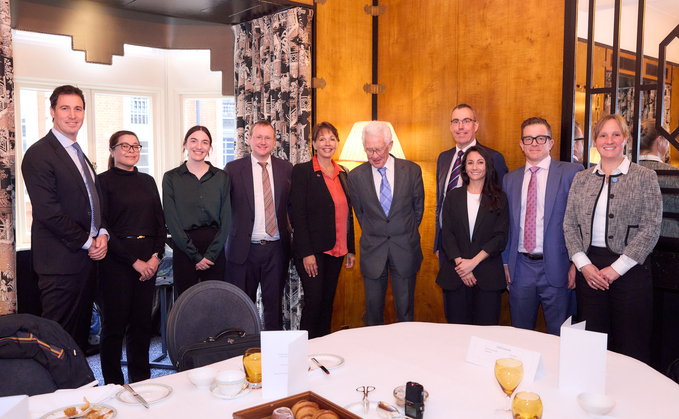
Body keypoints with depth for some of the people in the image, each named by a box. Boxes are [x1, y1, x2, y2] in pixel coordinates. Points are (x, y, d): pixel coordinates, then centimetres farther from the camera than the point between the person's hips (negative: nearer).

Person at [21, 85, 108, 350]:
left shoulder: (80, 156, 18)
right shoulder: (38, 154, -10)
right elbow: (48, 211, -17)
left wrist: (102, 234, 0)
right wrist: (87, 242, -12)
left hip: (88, 257, 8)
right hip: (61, 261, -8)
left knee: (81, 332, 14)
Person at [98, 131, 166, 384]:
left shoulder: (147, 181, 14)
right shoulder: (104, 181, -2)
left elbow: (160, 222, 12)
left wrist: (156, 256, -2)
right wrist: (133, 260, -11)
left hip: (147, 261, 5)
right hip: (116, 261, -5)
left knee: (142, 322, 9)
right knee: (115, 323, 2)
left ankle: (141, 380, 21)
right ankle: (113, 385, 15)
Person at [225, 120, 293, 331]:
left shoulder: (286, 169, 6)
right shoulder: (233, 169, 0)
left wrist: (290, 227, 3)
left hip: (276, 249, 2)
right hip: (244, 249, -1)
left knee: (274, 304, 9)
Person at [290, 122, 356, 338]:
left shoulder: (343, 173, 12)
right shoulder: (302, 171, -6)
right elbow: (298, 214, -11)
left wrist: (350, 249, 12)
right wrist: (306, 253, -17)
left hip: (336, 249, 6)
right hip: (312, 249, -6)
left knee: (328, 300, 11)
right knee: (314, 300, -5)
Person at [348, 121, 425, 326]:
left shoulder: (412, 170, -5)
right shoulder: (355, 176, -5)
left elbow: (418, 208, 7)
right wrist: (373, 236, 11)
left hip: (405, 250, 0)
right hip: (372, 251, 0)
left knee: (405, 307, 10)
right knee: (373, 306, 10)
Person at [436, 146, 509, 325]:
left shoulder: (499, 198, 5)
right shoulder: (453, 196, 9)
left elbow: (500, 237, -2)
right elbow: (446, 234, 2)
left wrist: (473, 262, -12)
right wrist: (459, 262, -11)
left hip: (488, 276, -1)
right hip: (455, 274, 1)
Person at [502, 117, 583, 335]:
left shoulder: (572, 172, -2)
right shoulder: (510, 179, 11)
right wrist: (506, 262, 8)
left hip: (556, 268, -3)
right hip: (520, 268, 3)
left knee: (558, 338, 6)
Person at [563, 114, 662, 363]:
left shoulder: (645, 177, 1)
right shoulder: (581, 179, 10)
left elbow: (651, 228, -6)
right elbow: (569, 225, 8)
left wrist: (617, 268, -12)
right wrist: (583, 264, -6)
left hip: (629, 270, -3)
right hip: (589, 270, 3)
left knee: (630, 350, 2)